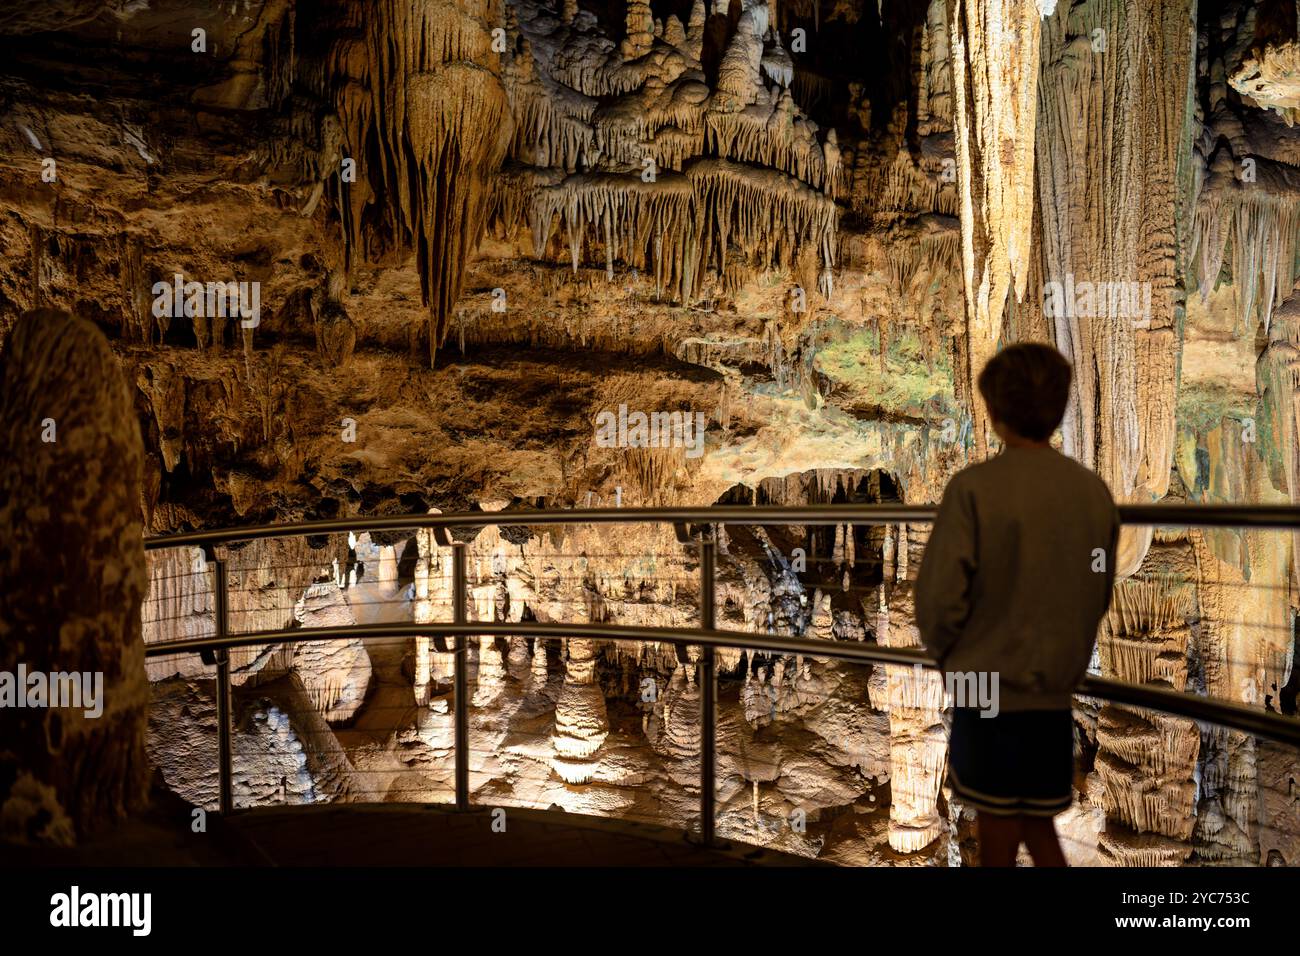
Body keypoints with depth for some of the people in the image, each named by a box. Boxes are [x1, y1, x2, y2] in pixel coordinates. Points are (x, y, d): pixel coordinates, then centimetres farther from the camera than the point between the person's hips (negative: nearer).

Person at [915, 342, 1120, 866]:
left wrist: (945, 651, 3)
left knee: (998, 839, 11)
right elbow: (1099, 596, 7)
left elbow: (940, 593, -16)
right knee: (1039, 827, 20)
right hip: (1056, 691, 5)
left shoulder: (974, 488, -17)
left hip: (990, 689, -4)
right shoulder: (1095, 492, -1)